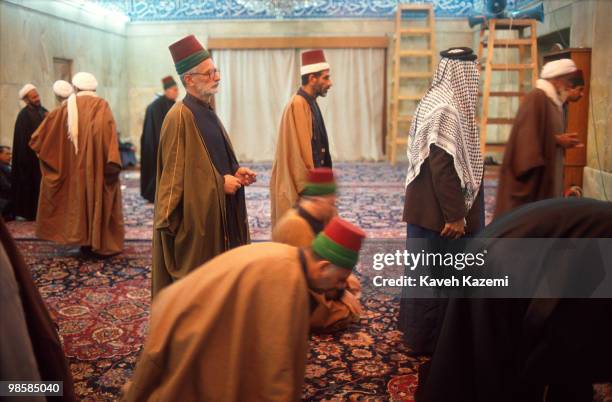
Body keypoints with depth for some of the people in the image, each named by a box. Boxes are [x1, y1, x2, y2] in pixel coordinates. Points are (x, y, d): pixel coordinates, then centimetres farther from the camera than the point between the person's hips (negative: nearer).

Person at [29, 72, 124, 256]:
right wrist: (112, 163, -21)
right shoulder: (101, 106, -5)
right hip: (97, 164, -3)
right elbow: (108, 133, -18)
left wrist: (38, 144, 28)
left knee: (80, 198, 14)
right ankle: (103, 243, 6)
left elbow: (45, 132, 9)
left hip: (75, 165, 3)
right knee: (100, 199, 4)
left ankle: (85, 241, 16)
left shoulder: (68, 107, 5)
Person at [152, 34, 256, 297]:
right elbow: (175, 174, -17)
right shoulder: (179, 117, -16)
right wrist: (221, 182, -15)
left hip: (216, 215, 9)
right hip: (194, 218, -9)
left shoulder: (206, 112, 12)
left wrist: (235, 171, 3)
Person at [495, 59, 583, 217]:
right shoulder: (536, 98, -14)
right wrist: (557, 140, -16)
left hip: (546, 173, 10)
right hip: (533, 173, -10)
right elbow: (528, 136, -20)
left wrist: (562, 141, 7)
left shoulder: (553, 101, 15)